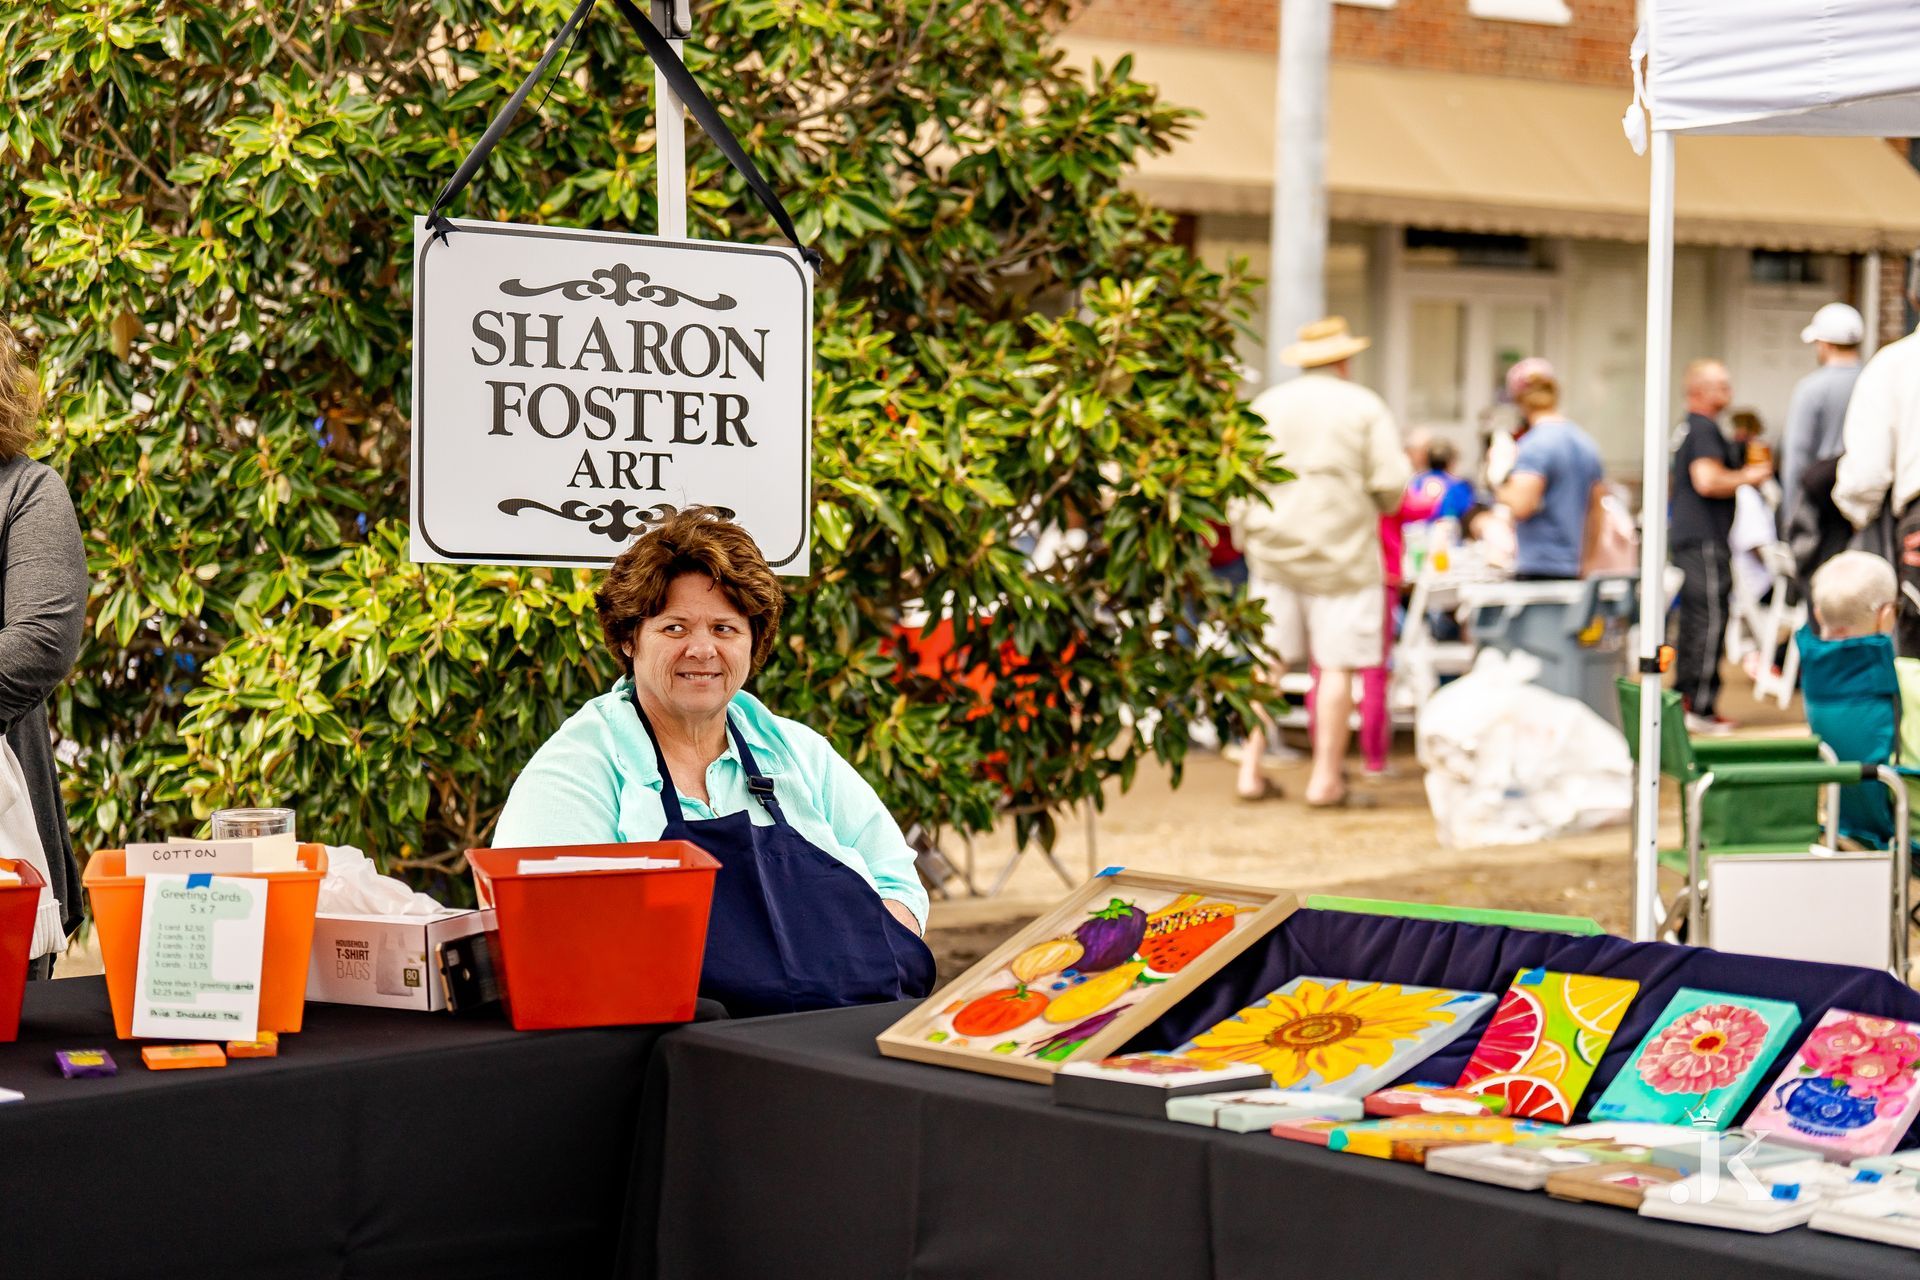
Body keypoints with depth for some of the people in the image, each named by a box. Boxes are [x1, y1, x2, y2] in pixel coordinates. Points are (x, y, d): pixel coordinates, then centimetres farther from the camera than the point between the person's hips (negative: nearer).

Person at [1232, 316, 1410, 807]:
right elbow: (1391, 482, -8)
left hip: (1273, 549, 4)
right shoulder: (1364, 408, -3)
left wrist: (1248, 535, 18)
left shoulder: (1264, 407, 8)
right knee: (1338, 665, 0)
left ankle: (1250, 767, 6)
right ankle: (1326, 776, 1)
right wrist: (1376, 505, 13)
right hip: (1342, 553, -4)